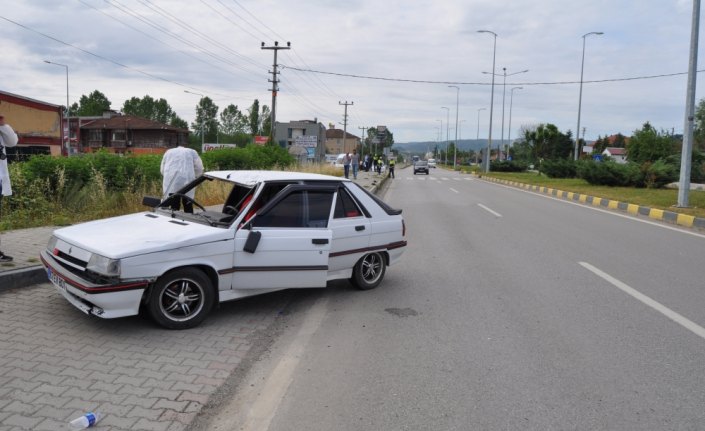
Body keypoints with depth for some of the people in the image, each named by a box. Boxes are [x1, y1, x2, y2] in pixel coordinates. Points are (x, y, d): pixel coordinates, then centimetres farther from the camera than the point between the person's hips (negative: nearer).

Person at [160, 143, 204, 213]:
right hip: (187, 183, -1)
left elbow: (162, 170, 24)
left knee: (173, 209, 1)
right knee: (188, 209, 7)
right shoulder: (192, 151, 19)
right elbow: (199, 169, 10)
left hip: (171, 183, 1)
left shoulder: (168, 151, 23)